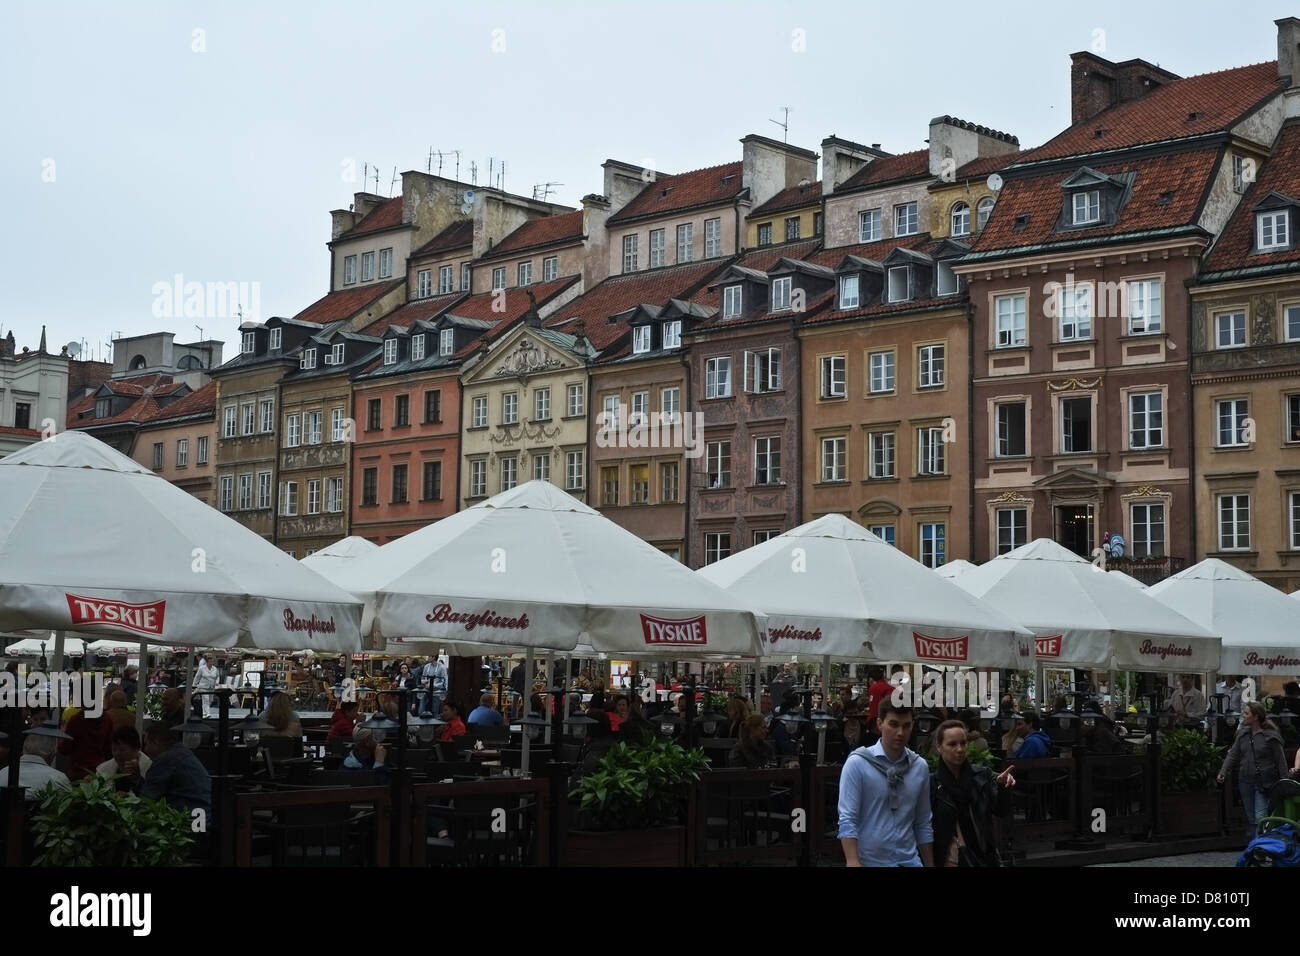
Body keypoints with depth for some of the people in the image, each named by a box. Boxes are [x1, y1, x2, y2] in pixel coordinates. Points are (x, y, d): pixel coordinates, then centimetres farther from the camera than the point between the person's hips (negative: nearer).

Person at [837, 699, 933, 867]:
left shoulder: (920, 767, 4)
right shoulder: (857, 763, -10)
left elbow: (923, 824, 9)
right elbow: (847, 819, -14)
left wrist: (930, 864, 9)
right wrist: (853, 862, -23)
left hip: (909, 861, 4)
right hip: (869, 861, -4)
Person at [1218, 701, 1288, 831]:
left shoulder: (1271, 736, -10)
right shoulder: (1242, 734, 7)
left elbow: (1280, 760, -6)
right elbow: (1233, 755, 7)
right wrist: (1223, 772, -5)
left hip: (1263, 782, -6)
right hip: (1245, 781, 6)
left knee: (1260, 818, -12)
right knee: (1251, 818, 13)